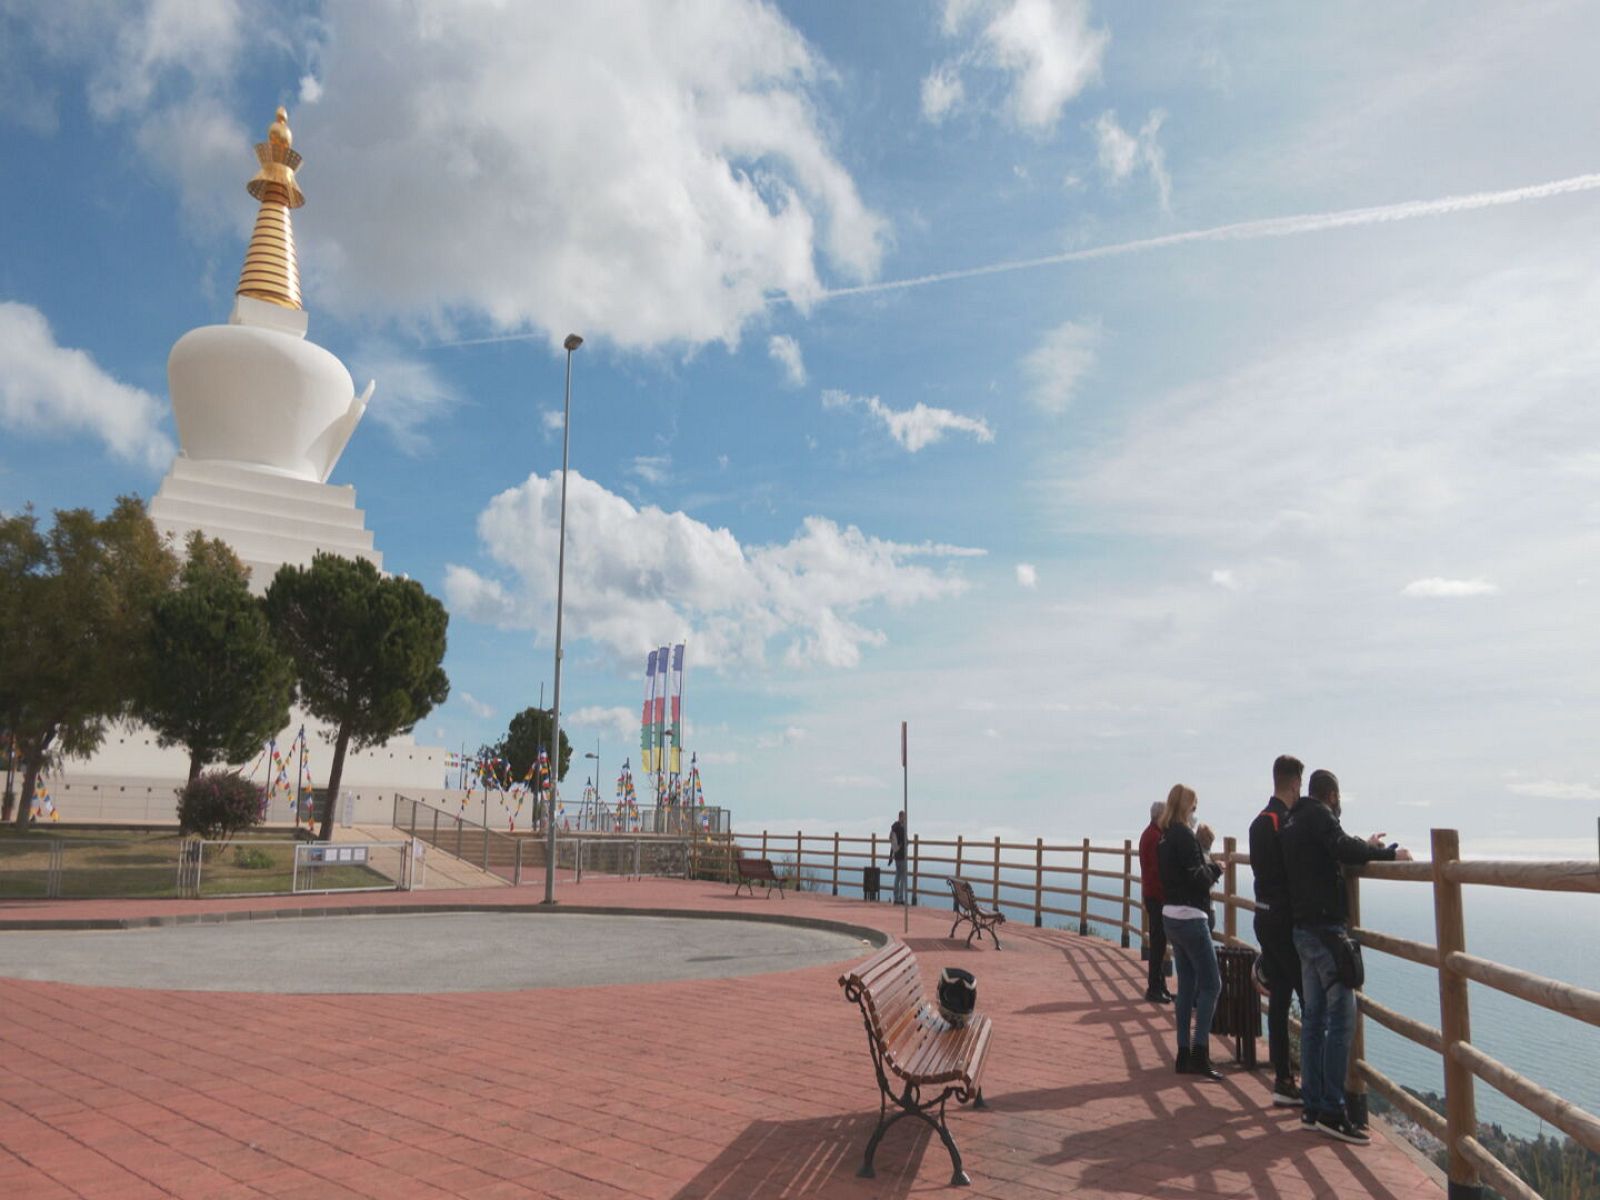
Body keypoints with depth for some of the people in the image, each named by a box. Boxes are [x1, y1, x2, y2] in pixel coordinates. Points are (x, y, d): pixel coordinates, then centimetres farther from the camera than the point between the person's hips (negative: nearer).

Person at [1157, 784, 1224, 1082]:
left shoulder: (1165, 838, 13)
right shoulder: (1185, 836, -15)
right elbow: (1199, 879, -19)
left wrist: (1204, 853, 7)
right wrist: (1208, 856, -3)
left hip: (1172, 917, 9)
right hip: (1190, 918, -9)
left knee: (1187, 985, 12)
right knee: (1211, 984, -4)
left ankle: (1184, 1053, 15)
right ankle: (1199, 1053, -6)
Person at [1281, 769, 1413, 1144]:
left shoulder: (1292, 823, 19)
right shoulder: (1318, 816, -8)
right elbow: (1344, 849, -23)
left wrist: (1365, 847, 30)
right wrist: (1388, 852, -12)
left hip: (1304, 928, 9)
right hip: (1326, 929, -9)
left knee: (1313, 1017, 11)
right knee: (1341, 1017, -7)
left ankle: (1313, 1107, 14)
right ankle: (1331, 1111, -7)